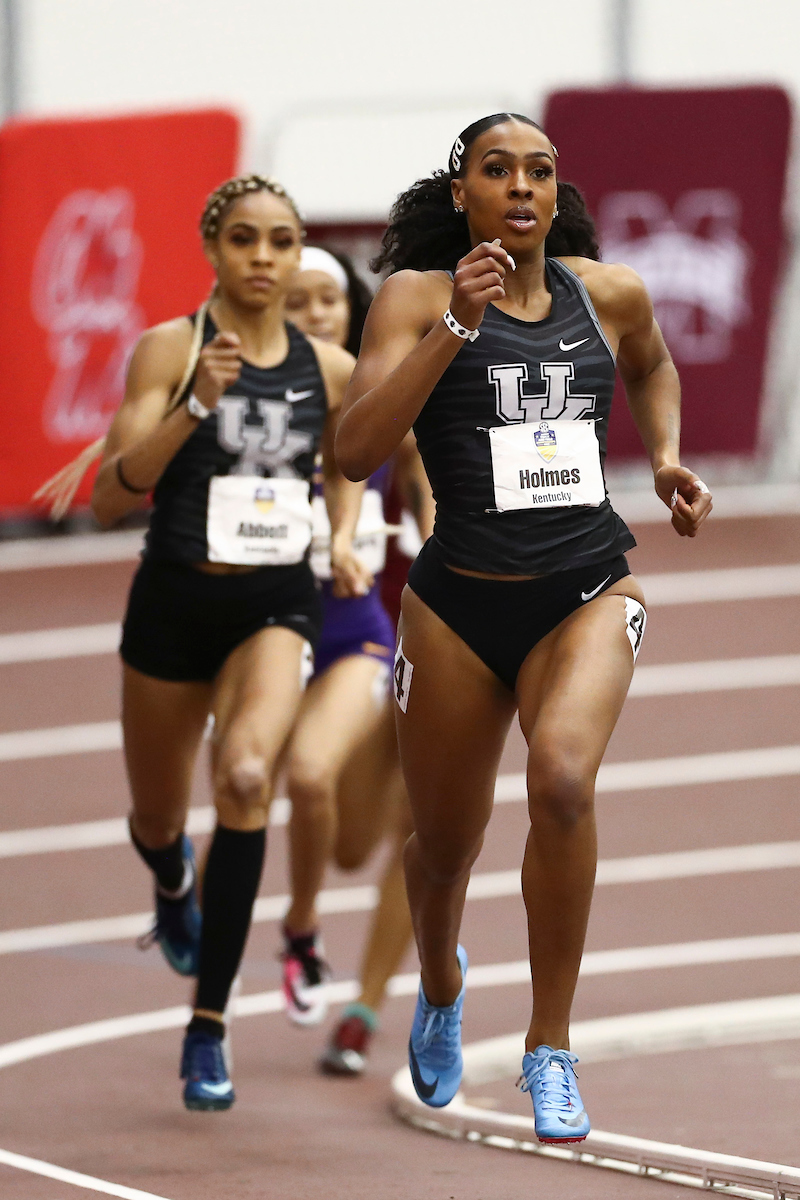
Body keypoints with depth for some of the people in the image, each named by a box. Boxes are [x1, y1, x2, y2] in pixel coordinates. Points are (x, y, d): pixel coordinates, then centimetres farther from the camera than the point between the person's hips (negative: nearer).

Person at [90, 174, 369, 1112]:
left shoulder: (328, 370, 2)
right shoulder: (169, 350, -9)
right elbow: (110, 498, -16)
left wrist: (343, 538, 5)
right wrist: (196, 406, -26)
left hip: (276, 609, 1)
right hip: (174, 604, 0)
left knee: (246, 777, -27)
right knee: (158, 818, 16)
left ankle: (208, 1025, -21)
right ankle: (174, 884, 59)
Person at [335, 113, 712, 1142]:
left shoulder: (608, 293, 4)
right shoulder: (417, 296, -6)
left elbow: (652, 368, 29)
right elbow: (354, 452, -19)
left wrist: (665, 458, 11)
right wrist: (457, 325, -24)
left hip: (587, 593, 0)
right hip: (459, 603, 0)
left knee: (562, 776, -29)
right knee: (444, 846, 14)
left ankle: (551, 1049, -17)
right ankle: (440, 984, 51)